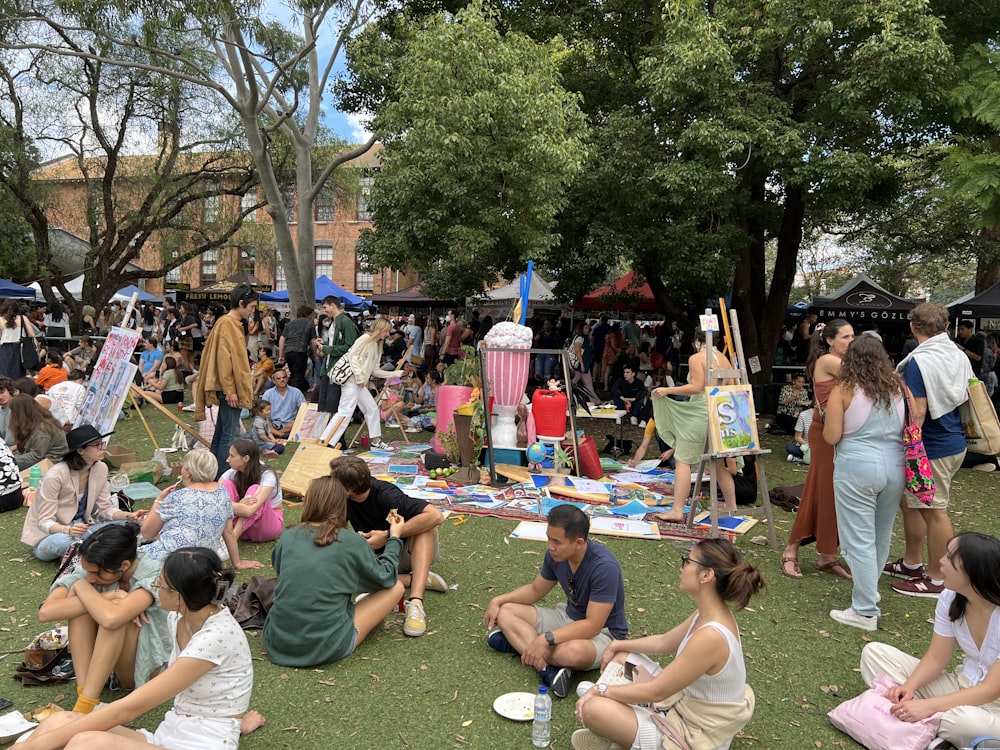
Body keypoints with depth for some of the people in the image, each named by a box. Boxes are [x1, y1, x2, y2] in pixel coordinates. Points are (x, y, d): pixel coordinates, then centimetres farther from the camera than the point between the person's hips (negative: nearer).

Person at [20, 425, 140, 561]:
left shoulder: (101, 468, -4)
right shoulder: (55, 476, -23)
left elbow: (105, 508, 2)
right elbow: (45, 522, -21)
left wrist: (128, 516, -18)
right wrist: (68, 530, -42)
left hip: (80, 528, 5)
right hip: (47, 536, -5)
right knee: (62, 541, -39)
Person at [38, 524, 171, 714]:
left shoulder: (153, 574, -27)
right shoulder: (90, 568, -13)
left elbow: (111, 618, -43)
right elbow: (45, 612, -25)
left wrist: (82, 585, -26)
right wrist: (105, 597, -31)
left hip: (143, 663, -5)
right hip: (98, 657, 5)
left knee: (113, 609, -31)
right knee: (81, 601, -21)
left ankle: (86, 704, -29)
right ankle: (83, 691, -25)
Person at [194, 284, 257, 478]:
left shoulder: (233, 323, 17)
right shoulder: (227, 323, -13)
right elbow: (223, 357, -19)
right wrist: (230, 390, -20)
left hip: (229, 389, 10)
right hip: (229, 389, -10)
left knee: (221, 432, 15)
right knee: (230, 434, -8)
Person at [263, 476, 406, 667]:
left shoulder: (288, 536, 1)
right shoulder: (352, 542, -9)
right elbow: (385, 577, 7)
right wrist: (394, 538, 21)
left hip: (276, 644, 5)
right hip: (326, 647, -5)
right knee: (396, 587, 9)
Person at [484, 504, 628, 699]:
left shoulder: (604, 566, -31)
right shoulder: (555, 555, -10)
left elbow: (592, 626, -31)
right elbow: (535, 590, 8)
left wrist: (546, 639, -38)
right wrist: (498, 600, -5)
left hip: (602, 632, -7)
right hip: (568, 617, 8)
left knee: (574, 651, -42)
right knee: (505, 612, -7)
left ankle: (518, 642, -14)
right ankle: (549, 668, -25)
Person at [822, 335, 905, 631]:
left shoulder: (843, 390, -8)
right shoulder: (897, 388, 5)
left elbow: (830, 437, -8)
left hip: (857, 469, -6)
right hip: (894, 467, 6)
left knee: (859, 540, 0)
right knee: (882, 536, 19)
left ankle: (865, 612, 3)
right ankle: (869, 589, 37)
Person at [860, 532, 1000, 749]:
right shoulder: (950, 599, -7)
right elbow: (936, 657, -2)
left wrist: (929, 706, -32)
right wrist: (909, 687, -21)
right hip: (963, 687, 6)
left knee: (961, 720, -42)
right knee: (874, 652, -4)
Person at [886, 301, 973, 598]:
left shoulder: (920, 361, -19)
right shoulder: (960, 356, 8)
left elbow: (918, 412, -22)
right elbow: (966, 398, 17)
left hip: (933, 447, -9)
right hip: (955, 442, 9)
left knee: (934, 512, 1)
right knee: (909, 501, 19)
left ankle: (937, 581, 13)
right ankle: (911, 564, 31)